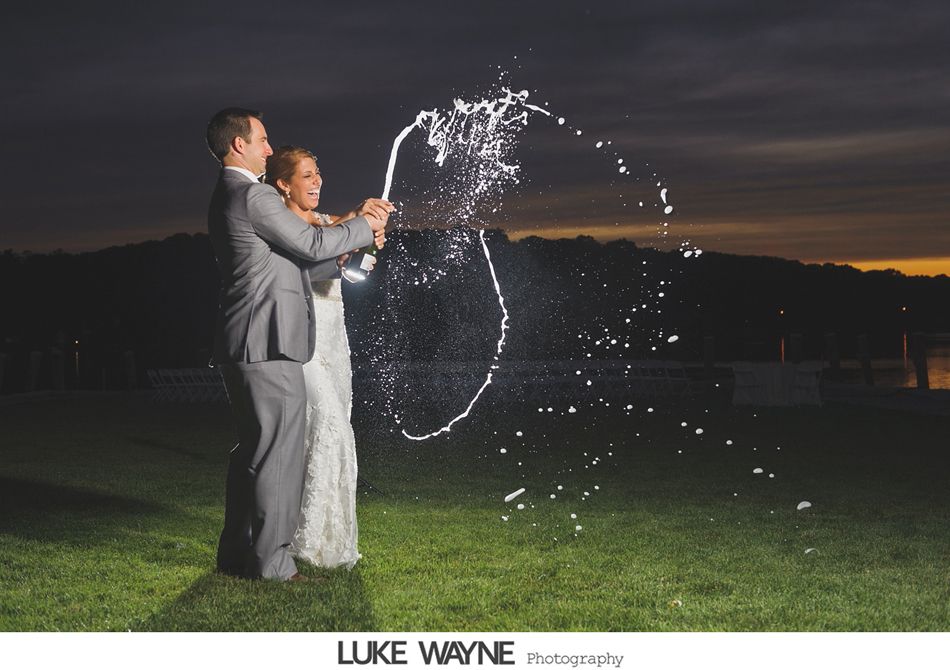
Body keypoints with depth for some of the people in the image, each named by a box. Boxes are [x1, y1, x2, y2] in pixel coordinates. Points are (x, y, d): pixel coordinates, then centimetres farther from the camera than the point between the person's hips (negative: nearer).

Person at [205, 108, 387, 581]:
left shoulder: (227, 197, 19)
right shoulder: (252, 195, -13)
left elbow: (287, 263, 21)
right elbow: (310, 244, -10)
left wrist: (343, 260, 18)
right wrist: (363, 227, 4)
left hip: (242, 347, 10)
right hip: (268, 345, -10)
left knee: (253, 450, 16)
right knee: (278, 453, -4)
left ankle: (236, 554, 23)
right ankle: (271, 563, 1)